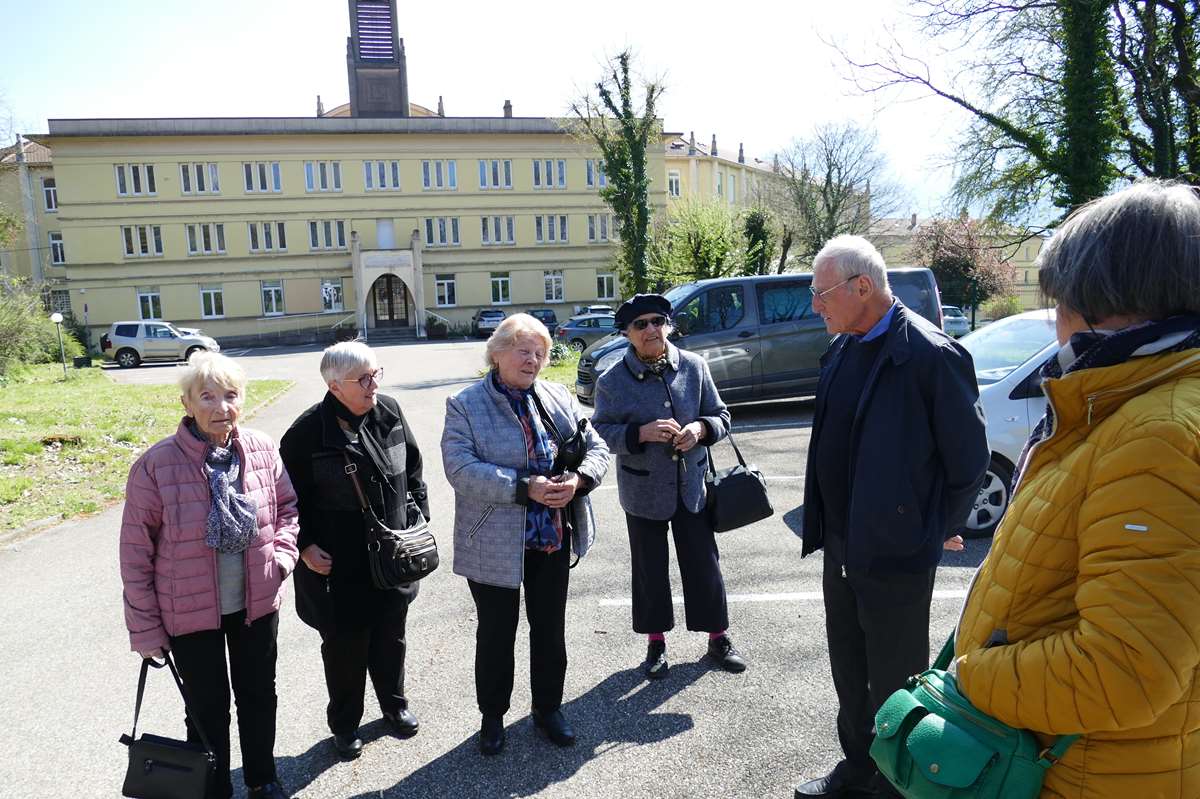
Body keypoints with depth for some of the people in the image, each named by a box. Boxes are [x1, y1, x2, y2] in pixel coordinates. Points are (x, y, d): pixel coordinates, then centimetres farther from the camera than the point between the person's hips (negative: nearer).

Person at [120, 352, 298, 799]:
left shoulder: (261, 449, -9)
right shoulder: (156, 465, -19)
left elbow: (286, 505, 8)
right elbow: (136, 552, -11)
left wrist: (282, 555, -6)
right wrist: (145, 628, -6)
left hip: (257, 603, 3)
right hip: (190, 612, -3)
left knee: (259, 695, 21)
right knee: (207, 708, 15)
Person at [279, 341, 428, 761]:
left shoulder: (389, 412, -4)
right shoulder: (308, 431, -17)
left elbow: (413, 469, 8)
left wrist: (418, 517, 6)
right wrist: (305, 546, -11)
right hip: (338, 565, -4)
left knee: (391, 635, 20)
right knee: (344, 644, 12)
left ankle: (394, 704, 44)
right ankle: (344, 724, 35)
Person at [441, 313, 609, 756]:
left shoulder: (559, 397, 5)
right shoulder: (465, 405, -8)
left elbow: (596, 447, 5)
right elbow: (461, 469, -20)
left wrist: (578, 479, -17)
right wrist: (524, 488, -27)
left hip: (554, 538, 4)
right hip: (495, 544, -4)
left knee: (550, 628, 18)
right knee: (496, 633, 13)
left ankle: (548, 707, 39)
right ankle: (492, 715, 35)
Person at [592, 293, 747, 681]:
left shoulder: (694, 366, -3)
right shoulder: (612, 381, -9)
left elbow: (720, 415, 5)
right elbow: (602, 432, -8)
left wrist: (700, 429, -17)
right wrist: (641, 433, -24)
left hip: (692, 485, 2)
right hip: (644, 490, -1)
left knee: (704, 563, 11)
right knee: (650, 569, 12)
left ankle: (718, 637, 31)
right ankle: (656, 643, 31)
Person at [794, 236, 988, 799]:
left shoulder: (931, 355, -19)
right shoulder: (842, 348, 4)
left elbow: (968, 459, -12)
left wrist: (938, 530, -1)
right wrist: (828, 529, 13)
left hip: (896, 555, -7)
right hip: (841, 548, 7)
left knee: (893, 686, 11)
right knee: (849, 674, 22)